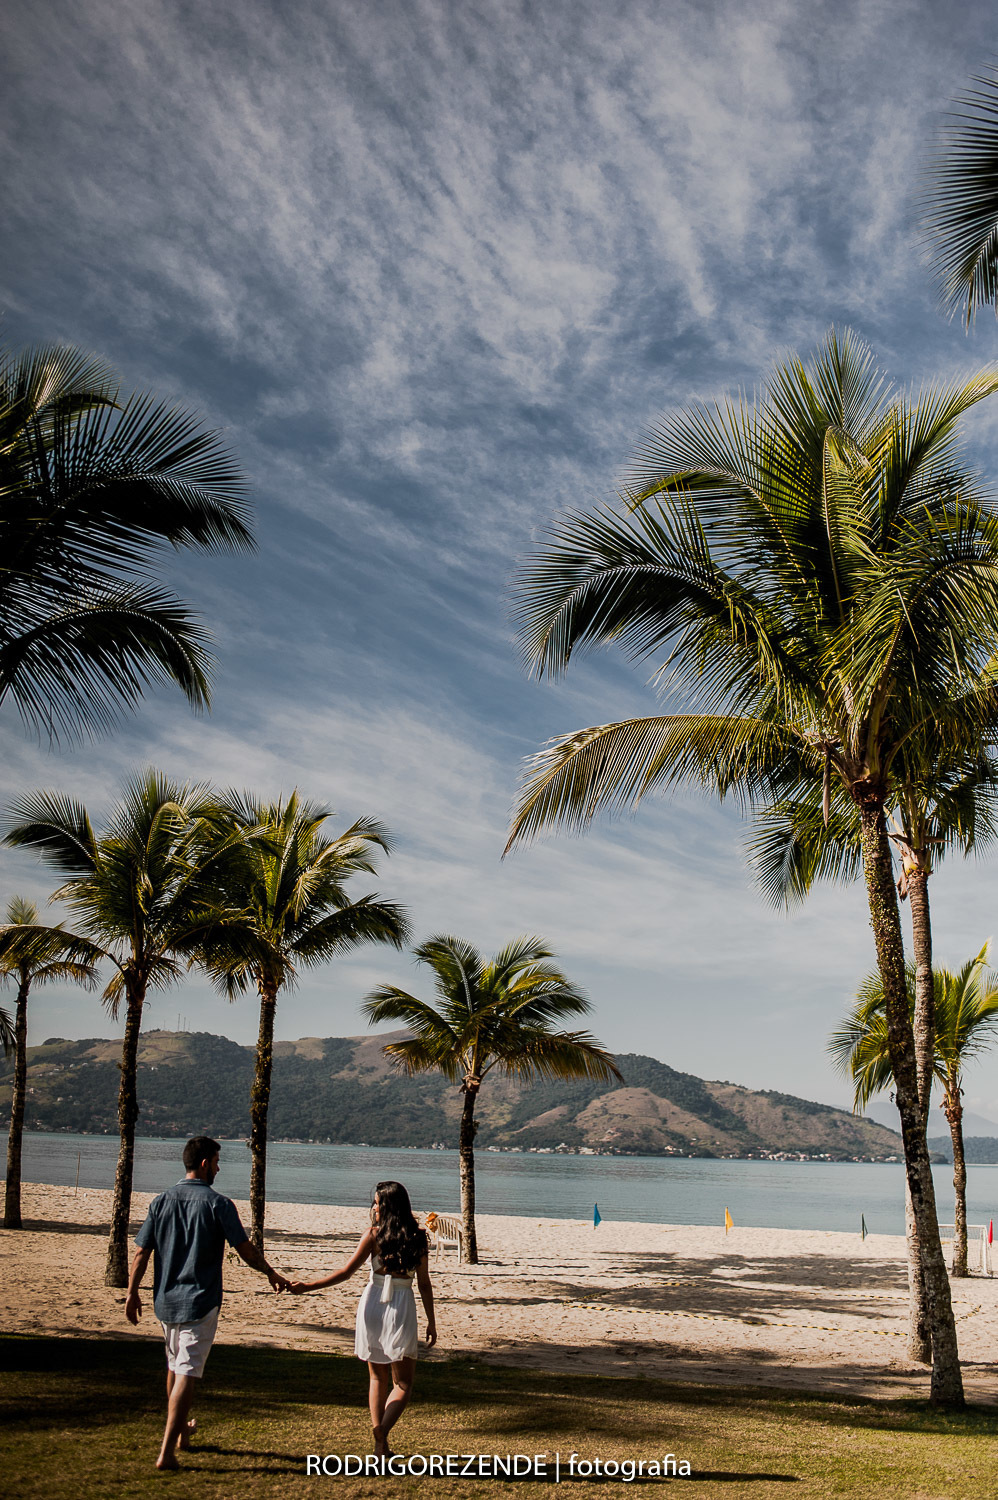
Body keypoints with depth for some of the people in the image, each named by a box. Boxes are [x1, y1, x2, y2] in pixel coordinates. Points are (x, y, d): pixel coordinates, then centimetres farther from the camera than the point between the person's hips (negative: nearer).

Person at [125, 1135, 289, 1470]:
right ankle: (166, 1452, -8)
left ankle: (181, 1432, 40)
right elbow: (246, 1250, -8)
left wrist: (132, 1293, 12)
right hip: (200, 1302, -6)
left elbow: (141, 1252, 2)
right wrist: (271, 1274, 7)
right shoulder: (218, 1204, -11)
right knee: (186, 1373, -3)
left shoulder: (161, 1201, 1)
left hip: (165, 1300, 6)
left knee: (174, 1366, 22)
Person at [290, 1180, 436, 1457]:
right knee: (403, 1384, 8)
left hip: (373, 1304, 1)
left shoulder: (374, 1234, -5)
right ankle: (382, 1434, -15)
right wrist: (431, 1321, 10)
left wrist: (307, 1286, 3)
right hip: (402, 1308, 0)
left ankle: (378, 1437, 9)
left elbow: (346, 1272, -5)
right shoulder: (418, 1237, -2)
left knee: (378, 1378, 19)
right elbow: (424, 1283, 1)